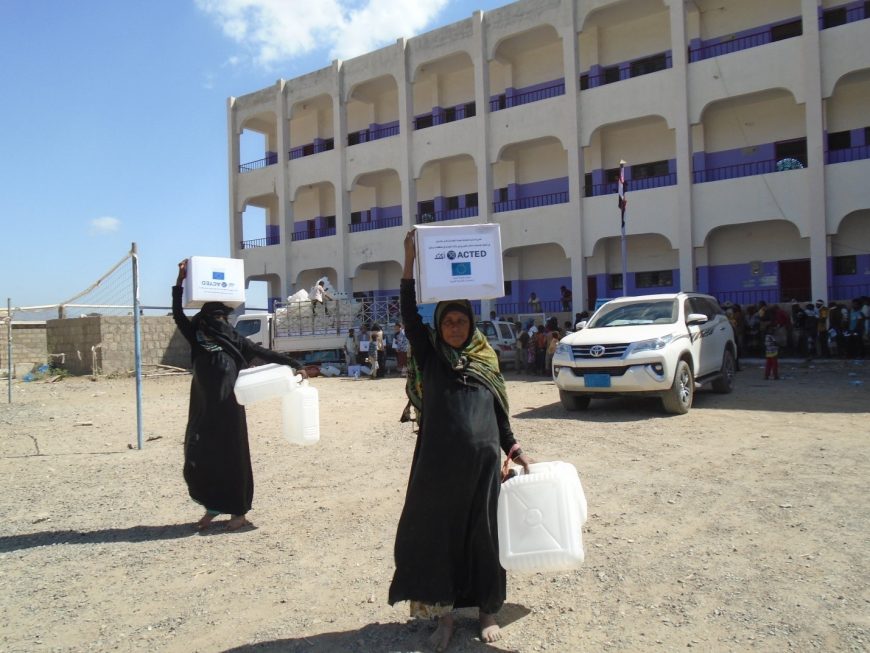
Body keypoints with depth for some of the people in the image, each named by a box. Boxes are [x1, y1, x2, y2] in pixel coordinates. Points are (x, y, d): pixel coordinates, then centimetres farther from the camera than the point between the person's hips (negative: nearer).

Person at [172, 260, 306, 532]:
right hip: (203, 409, 2)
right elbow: (178, 314, -3)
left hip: (228, 408, -1)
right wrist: (181, 280, -10)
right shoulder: (196, 334, 6)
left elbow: (265, 354, 6)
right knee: (198, 458, 6)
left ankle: (239, 512, 17)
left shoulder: (235, 339, 5)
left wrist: (295, 364, 0)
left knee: (232, 458, 4)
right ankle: (212, 507, 27)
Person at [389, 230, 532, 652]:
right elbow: (410, 314, -10)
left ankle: (487, 609, 26)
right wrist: (410, 259, -16)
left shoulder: (488, 359, 8)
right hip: (438, 461, -1)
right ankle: (443, 612, 20)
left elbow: (499, 410, 14)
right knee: (437, 532, 5)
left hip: (482, 460, 1)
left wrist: (513, 450, 8)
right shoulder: (430, 356, 2)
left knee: (482, 532, 10)